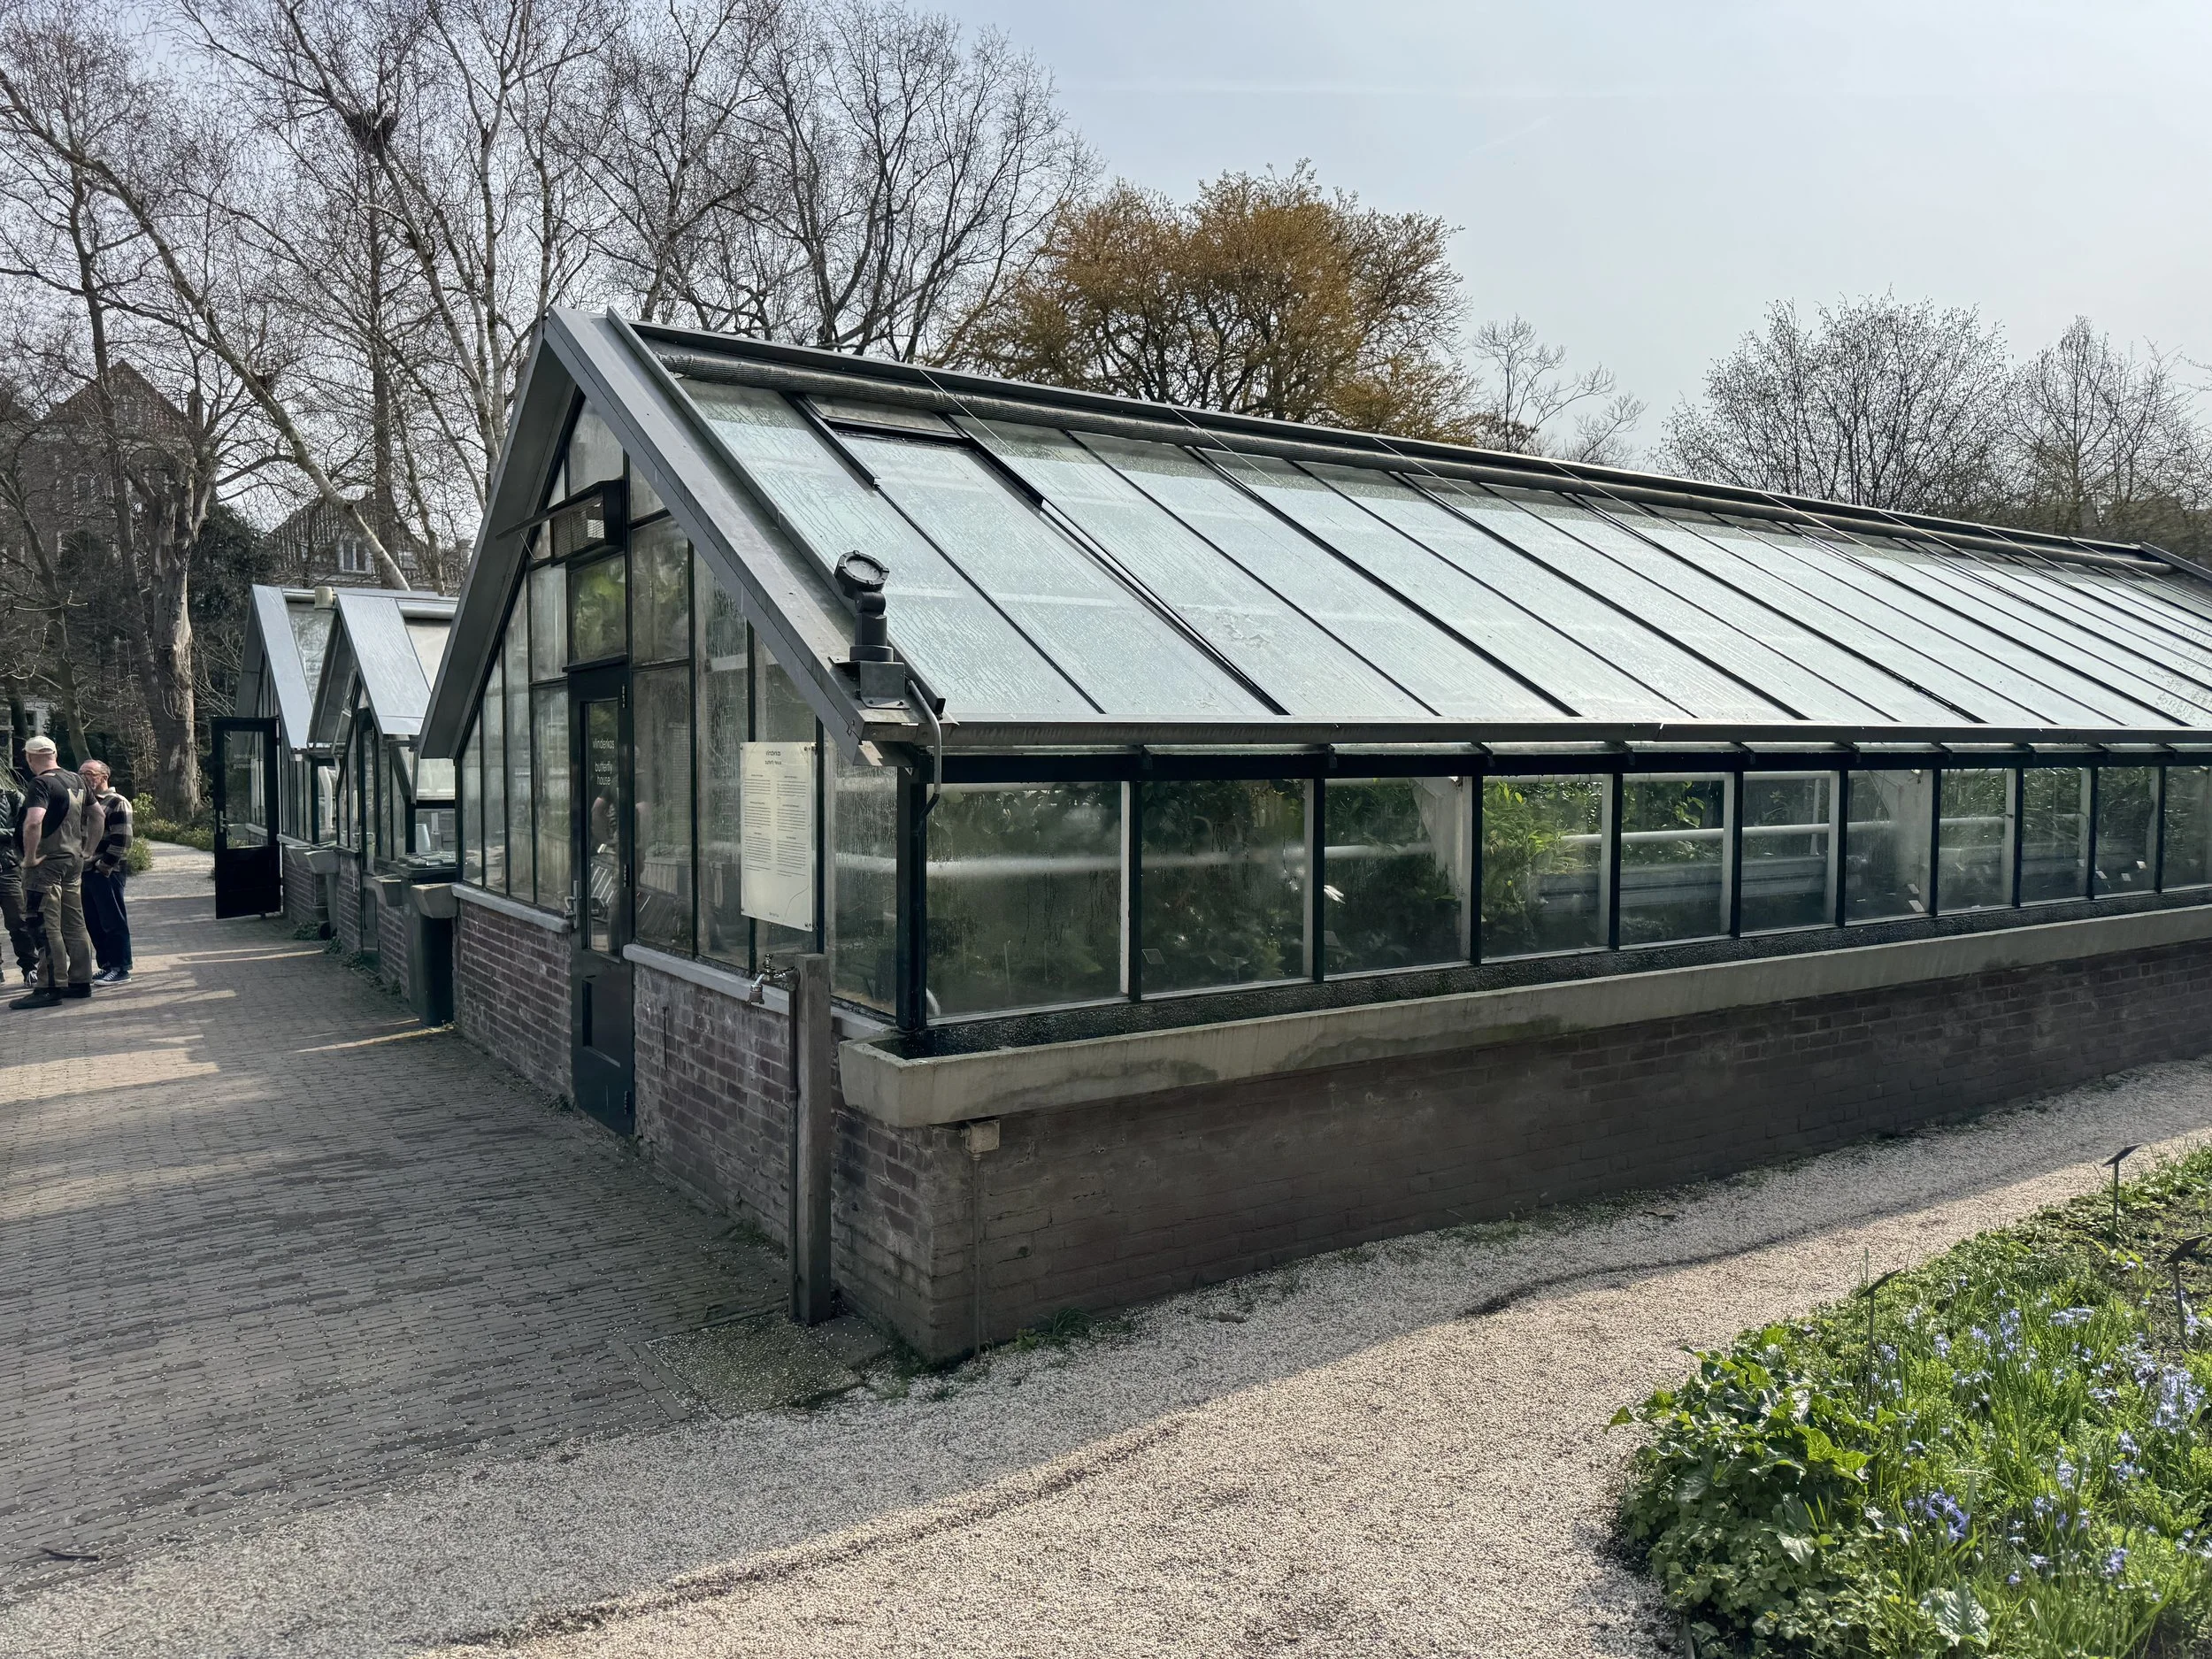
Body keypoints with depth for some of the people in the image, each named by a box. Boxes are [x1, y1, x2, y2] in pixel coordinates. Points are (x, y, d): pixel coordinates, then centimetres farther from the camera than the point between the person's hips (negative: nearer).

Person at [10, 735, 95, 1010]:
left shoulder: (41, 783, -15)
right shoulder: (75, 780, 9)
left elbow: (33, 822, -30)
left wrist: (30, 858, -19)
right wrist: (85, 849, 22)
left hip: (47, 863, -8)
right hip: (74, 860, 8)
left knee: (47, 928, -4)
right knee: (74, 925, 13)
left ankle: (51, 989, -3)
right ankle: (80, 982, 19)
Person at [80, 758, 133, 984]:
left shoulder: (117, 803, -7)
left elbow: (121, 840, -14)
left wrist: (104, 866, -17)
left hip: (107, 873, -8)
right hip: (85, 872, 8)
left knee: (113, 922, -3)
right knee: (93, 923, 10)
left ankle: (121, 968, 2)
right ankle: (106, 966, 18)